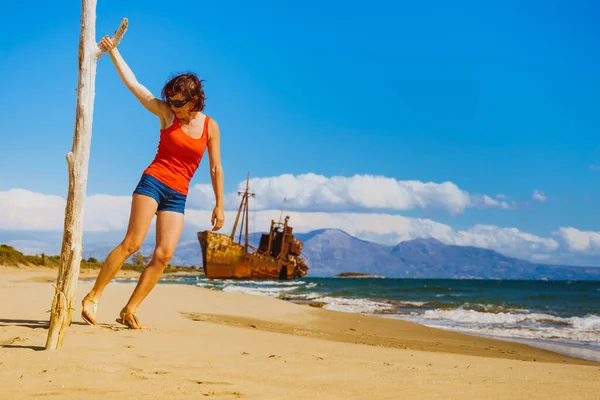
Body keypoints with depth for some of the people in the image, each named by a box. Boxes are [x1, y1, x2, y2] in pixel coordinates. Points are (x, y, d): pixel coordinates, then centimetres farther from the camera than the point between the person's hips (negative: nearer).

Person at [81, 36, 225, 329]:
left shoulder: (210, 126, 5)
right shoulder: (166, 113, 3)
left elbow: (215, 168, 9)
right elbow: (132, 82, 3)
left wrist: (219, 205, 7)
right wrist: (113, 51, 2)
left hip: (178, 195, 2)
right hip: (153, 181, -2)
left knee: (164, 254, -9)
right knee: (132, 242, -17)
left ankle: (129, 311, -3)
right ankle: (93, 296, -8)